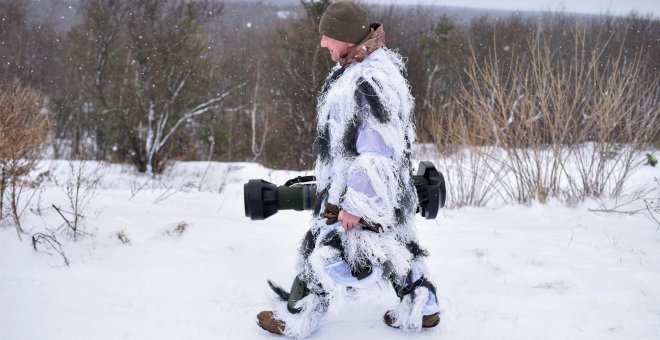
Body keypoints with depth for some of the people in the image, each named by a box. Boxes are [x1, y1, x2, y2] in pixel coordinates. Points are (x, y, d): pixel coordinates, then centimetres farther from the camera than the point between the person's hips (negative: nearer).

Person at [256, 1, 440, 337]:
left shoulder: (371, 82, -30)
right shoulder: (361, 64, 4)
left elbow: (378, 152, -30)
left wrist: (355, 204, -24)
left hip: (359, 191, -10)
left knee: (323, 249, 6)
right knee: (394, 244, 21)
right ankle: (421, 308, 33)